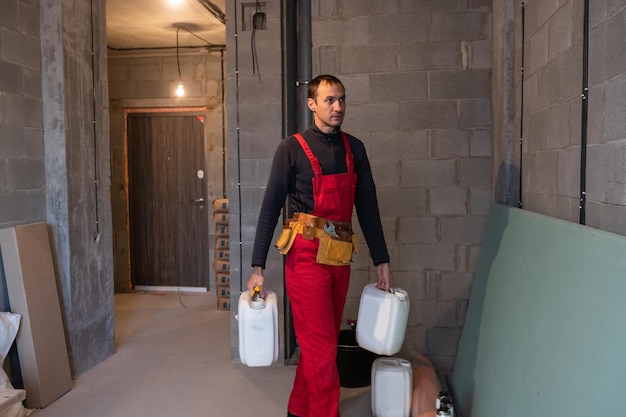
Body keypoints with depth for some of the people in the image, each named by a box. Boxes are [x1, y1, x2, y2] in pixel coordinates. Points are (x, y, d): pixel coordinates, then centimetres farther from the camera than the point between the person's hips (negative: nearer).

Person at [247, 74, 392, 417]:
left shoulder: (354, 148, 9)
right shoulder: (292, 148, -4)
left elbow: (368, 207, 12)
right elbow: (270, 208, -5)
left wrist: (382, 261, 11)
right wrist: (257, 267, -8)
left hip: (341, 257, 5)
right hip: (307, 256, -5)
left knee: (320, 342, 15)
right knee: (321, 346, -2)